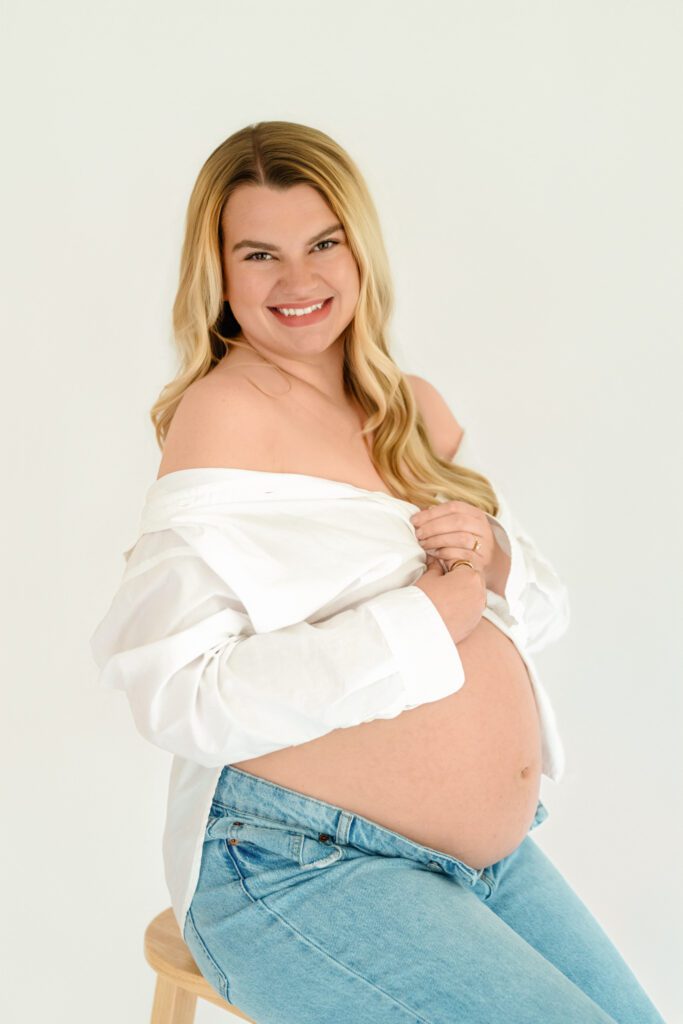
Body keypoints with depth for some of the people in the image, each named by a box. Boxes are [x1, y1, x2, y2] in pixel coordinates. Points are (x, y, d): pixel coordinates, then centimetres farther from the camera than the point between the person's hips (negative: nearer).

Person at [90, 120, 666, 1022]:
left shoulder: (418, 410, 10)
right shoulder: (223, 410, -13)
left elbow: (550, 604, 13)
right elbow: (182, 700, -22)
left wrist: (494, 560, -11)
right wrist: (429, 612, -19)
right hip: (298, 868, -7)